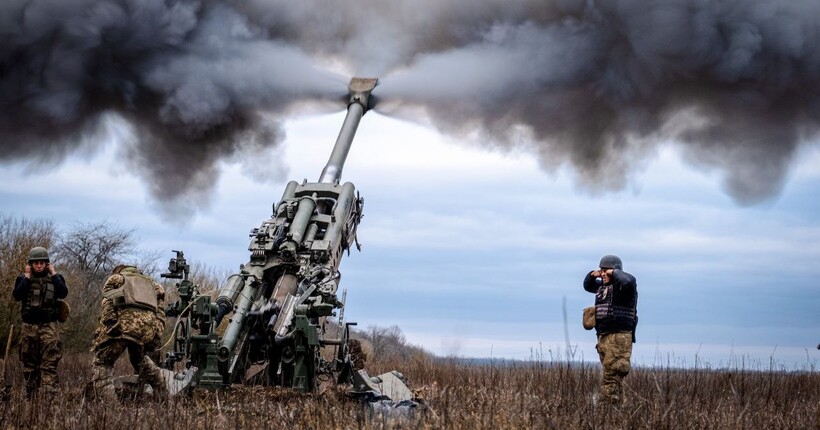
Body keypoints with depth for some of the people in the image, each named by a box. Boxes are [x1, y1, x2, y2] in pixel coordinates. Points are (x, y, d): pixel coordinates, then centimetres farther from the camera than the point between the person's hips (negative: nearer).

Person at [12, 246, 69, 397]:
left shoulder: (54, 277, 6)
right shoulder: (23, 278, 8)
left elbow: (63, 293, -11)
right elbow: (17, 295, -9)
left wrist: (54, 274, -9)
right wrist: (27, 277, -9)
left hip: (49, 327, -2)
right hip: (29, 327, 2)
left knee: (49, 365, -12)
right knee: (29, 364, 8)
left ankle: (51, 396, -19)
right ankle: (30, 397, 16)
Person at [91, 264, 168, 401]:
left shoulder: (116, 278, 26)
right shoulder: (150, 282, 38)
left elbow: (107, 304, 8)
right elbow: (161, 314, 25)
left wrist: (100, 334, 3)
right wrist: (156, 337, 20)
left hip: (125, 321, -5)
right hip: (149, 326, 5)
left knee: (102, 363, 7)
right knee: (139, 359, 32)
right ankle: (163, 397, 31)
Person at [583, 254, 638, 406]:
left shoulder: (623, 286, -6)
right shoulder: (602, 286, 18)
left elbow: (629, 281, -30)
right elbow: (587, 286, 36)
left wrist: (614, 272, -13)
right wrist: (592, 275, 14)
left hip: (619, 337, -9)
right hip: (603, 336, 9)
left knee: (611, 376, -14)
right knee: (614, 377, 12)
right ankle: (618, 403, 16)